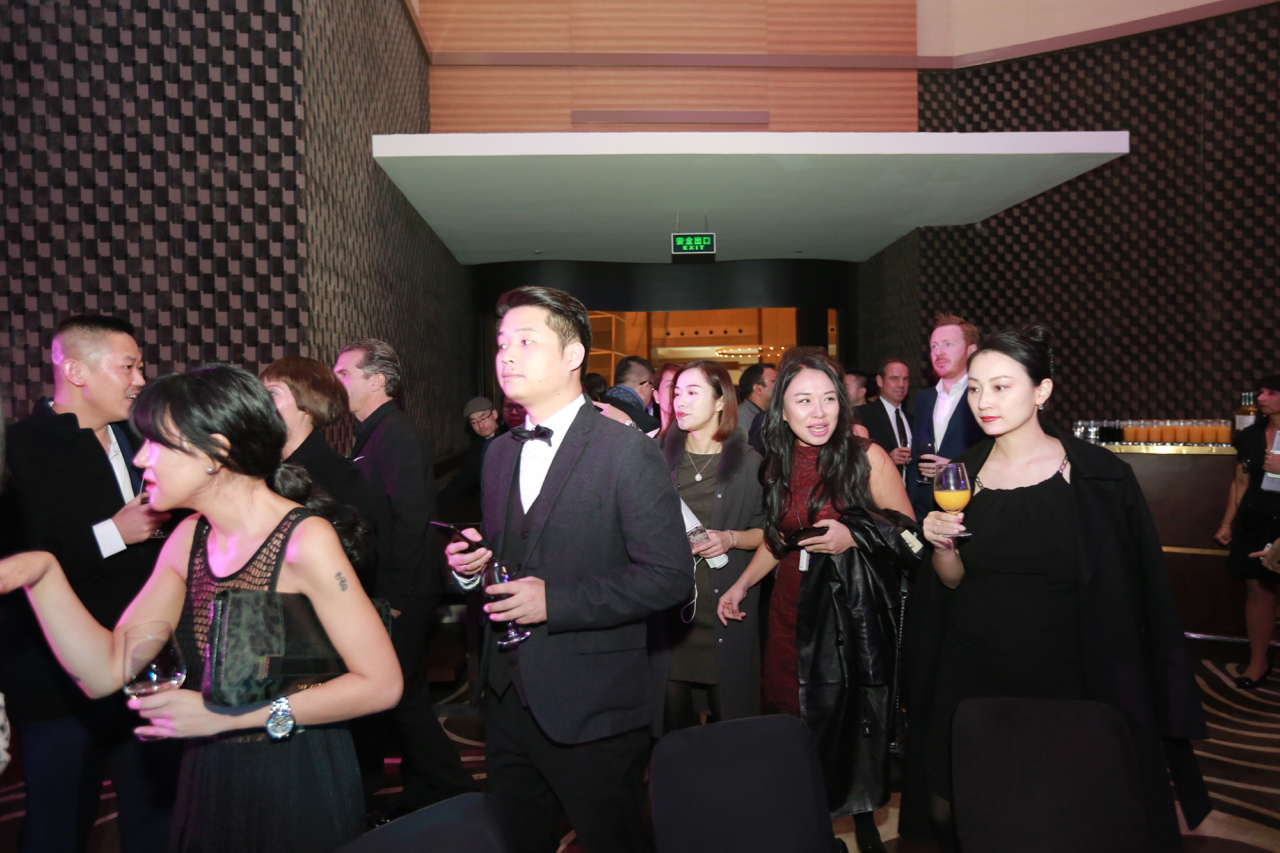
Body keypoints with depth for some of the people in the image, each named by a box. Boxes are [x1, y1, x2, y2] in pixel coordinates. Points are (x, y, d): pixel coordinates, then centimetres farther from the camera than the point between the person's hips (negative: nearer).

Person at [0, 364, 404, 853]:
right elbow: (106, 672, -5)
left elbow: (382, 684, -24)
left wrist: (228, 714, -22)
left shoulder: (305, 541, -22)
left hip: (297, 788, -7)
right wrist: (43, 574, -17)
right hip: (208, 781, 7)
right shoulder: (189, 539, 0)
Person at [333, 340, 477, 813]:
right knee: (403, 694, 16)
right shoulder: (370, 434, 13)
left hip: (402, 593, -9)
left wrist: (393, 597, -21)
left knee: (402, 694, 0)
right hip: (385, 591, 9)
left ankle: (454, 791, 16)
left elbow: (410, 521, -22)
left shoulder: (398, 435, -16)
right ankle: (421, 796, 31)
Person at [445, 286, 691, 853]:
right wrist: (470, 565, -4)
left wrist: (554, 600, -23)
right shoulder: (500, 453, 9)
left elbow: (669, 577, -19)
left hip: (589, 712, -6)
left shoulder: (628, 452, -14)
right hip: (507, 700, 7)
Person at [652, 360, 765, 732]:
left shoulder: (749, 463, 1)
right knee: (670, 706, 6)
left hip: (725, 602, -1)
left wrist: (731, 539, -12)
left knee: (730, 710, 5)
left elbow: (768, 531, 4)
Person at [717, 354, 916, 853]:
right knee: (793, 715, 6)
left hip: (853, 606, -3)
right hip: (794, 607, 4)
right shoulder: (779, 465, 4)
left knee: (853, 714, 6)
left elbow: (906, 531, -5)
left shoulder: (867, 457, -9)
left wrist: (853, 536, -19)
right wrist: (743, 583, 12)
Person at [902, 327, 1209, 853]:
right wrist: (941, 544, -16)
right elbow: (953, 580, 5)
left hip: (1067, 681, -2)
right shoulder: (964, 474, 0)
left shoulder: (1102, 478, -9)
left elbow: (1139, 595, -4)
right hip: (972, 680, 3)